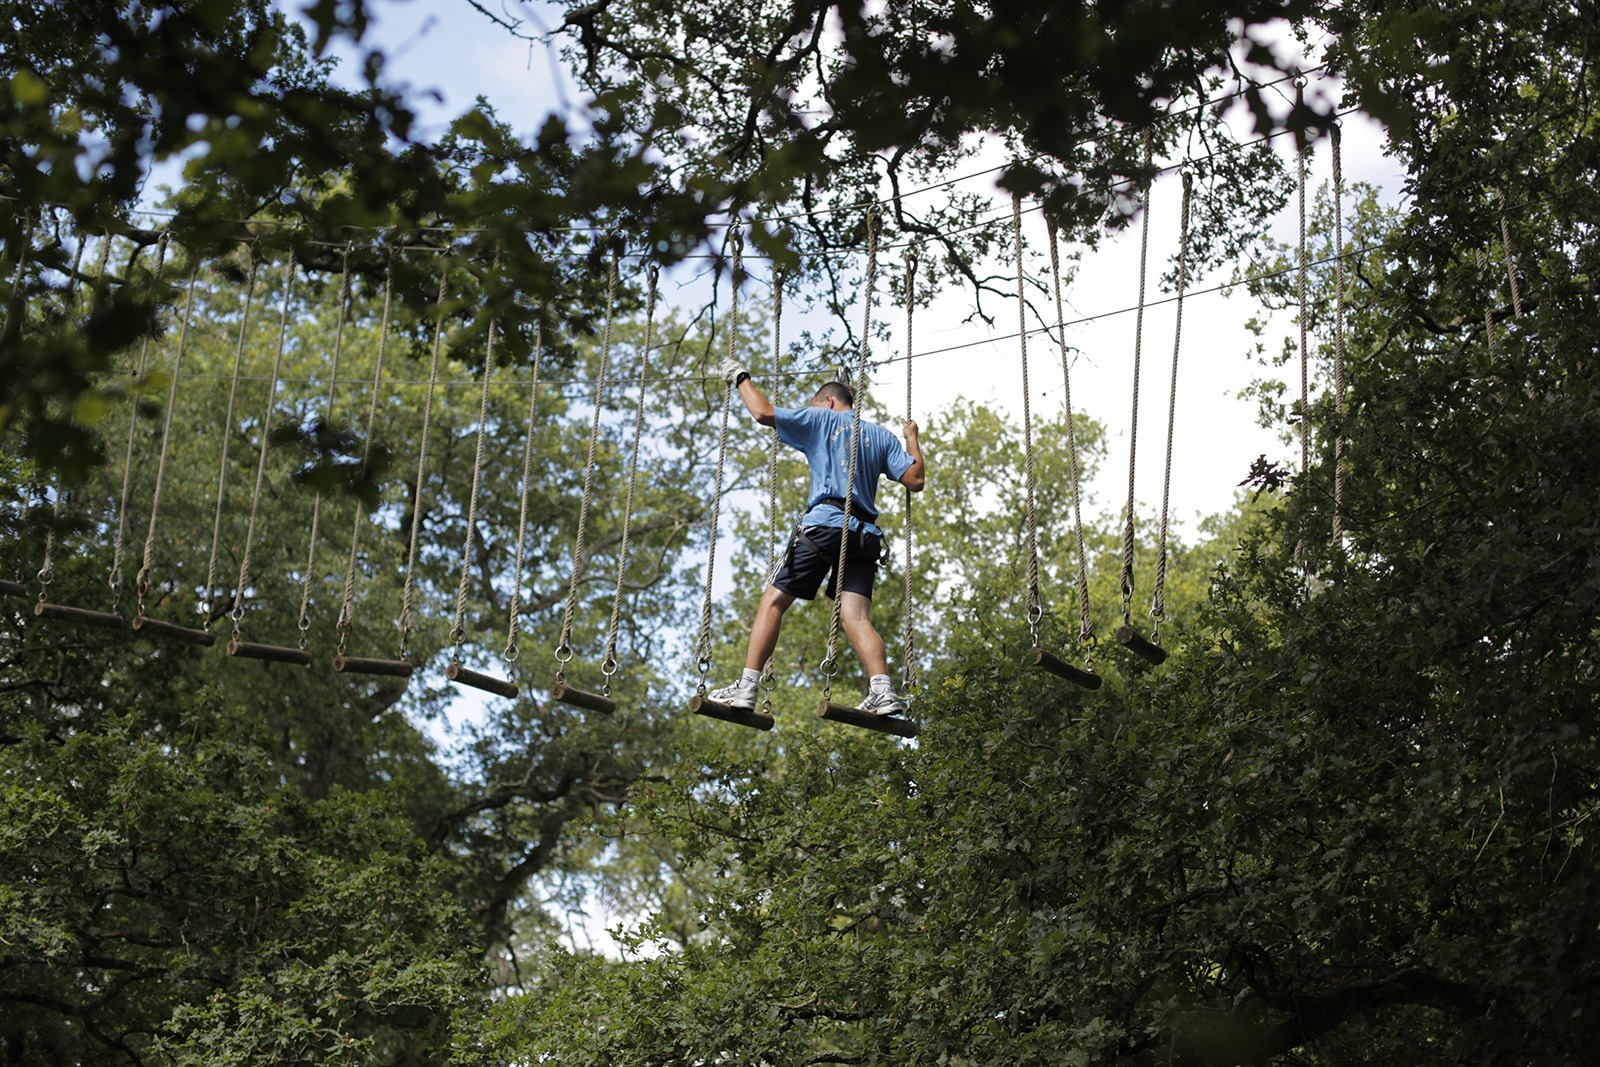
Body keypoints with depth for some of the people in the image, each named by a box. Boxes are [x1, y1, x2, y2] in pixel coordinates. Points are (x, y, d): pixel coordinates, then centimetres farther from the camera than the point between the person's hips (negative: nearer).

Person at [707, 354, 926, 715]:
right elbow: (915, 480, 14)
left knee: (773, 601, 0)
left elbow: (763, 412, 2)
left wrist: (741, 378, 19)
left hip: (825, 522, -4)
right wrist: (912, 438, 31)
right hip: (865, 533, 4)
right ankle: (882, 690, -28)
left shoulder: (821, 419, 12)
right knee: (856, 616, -7)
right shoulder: (882, 436, 22)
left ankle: (746, 688, -8)